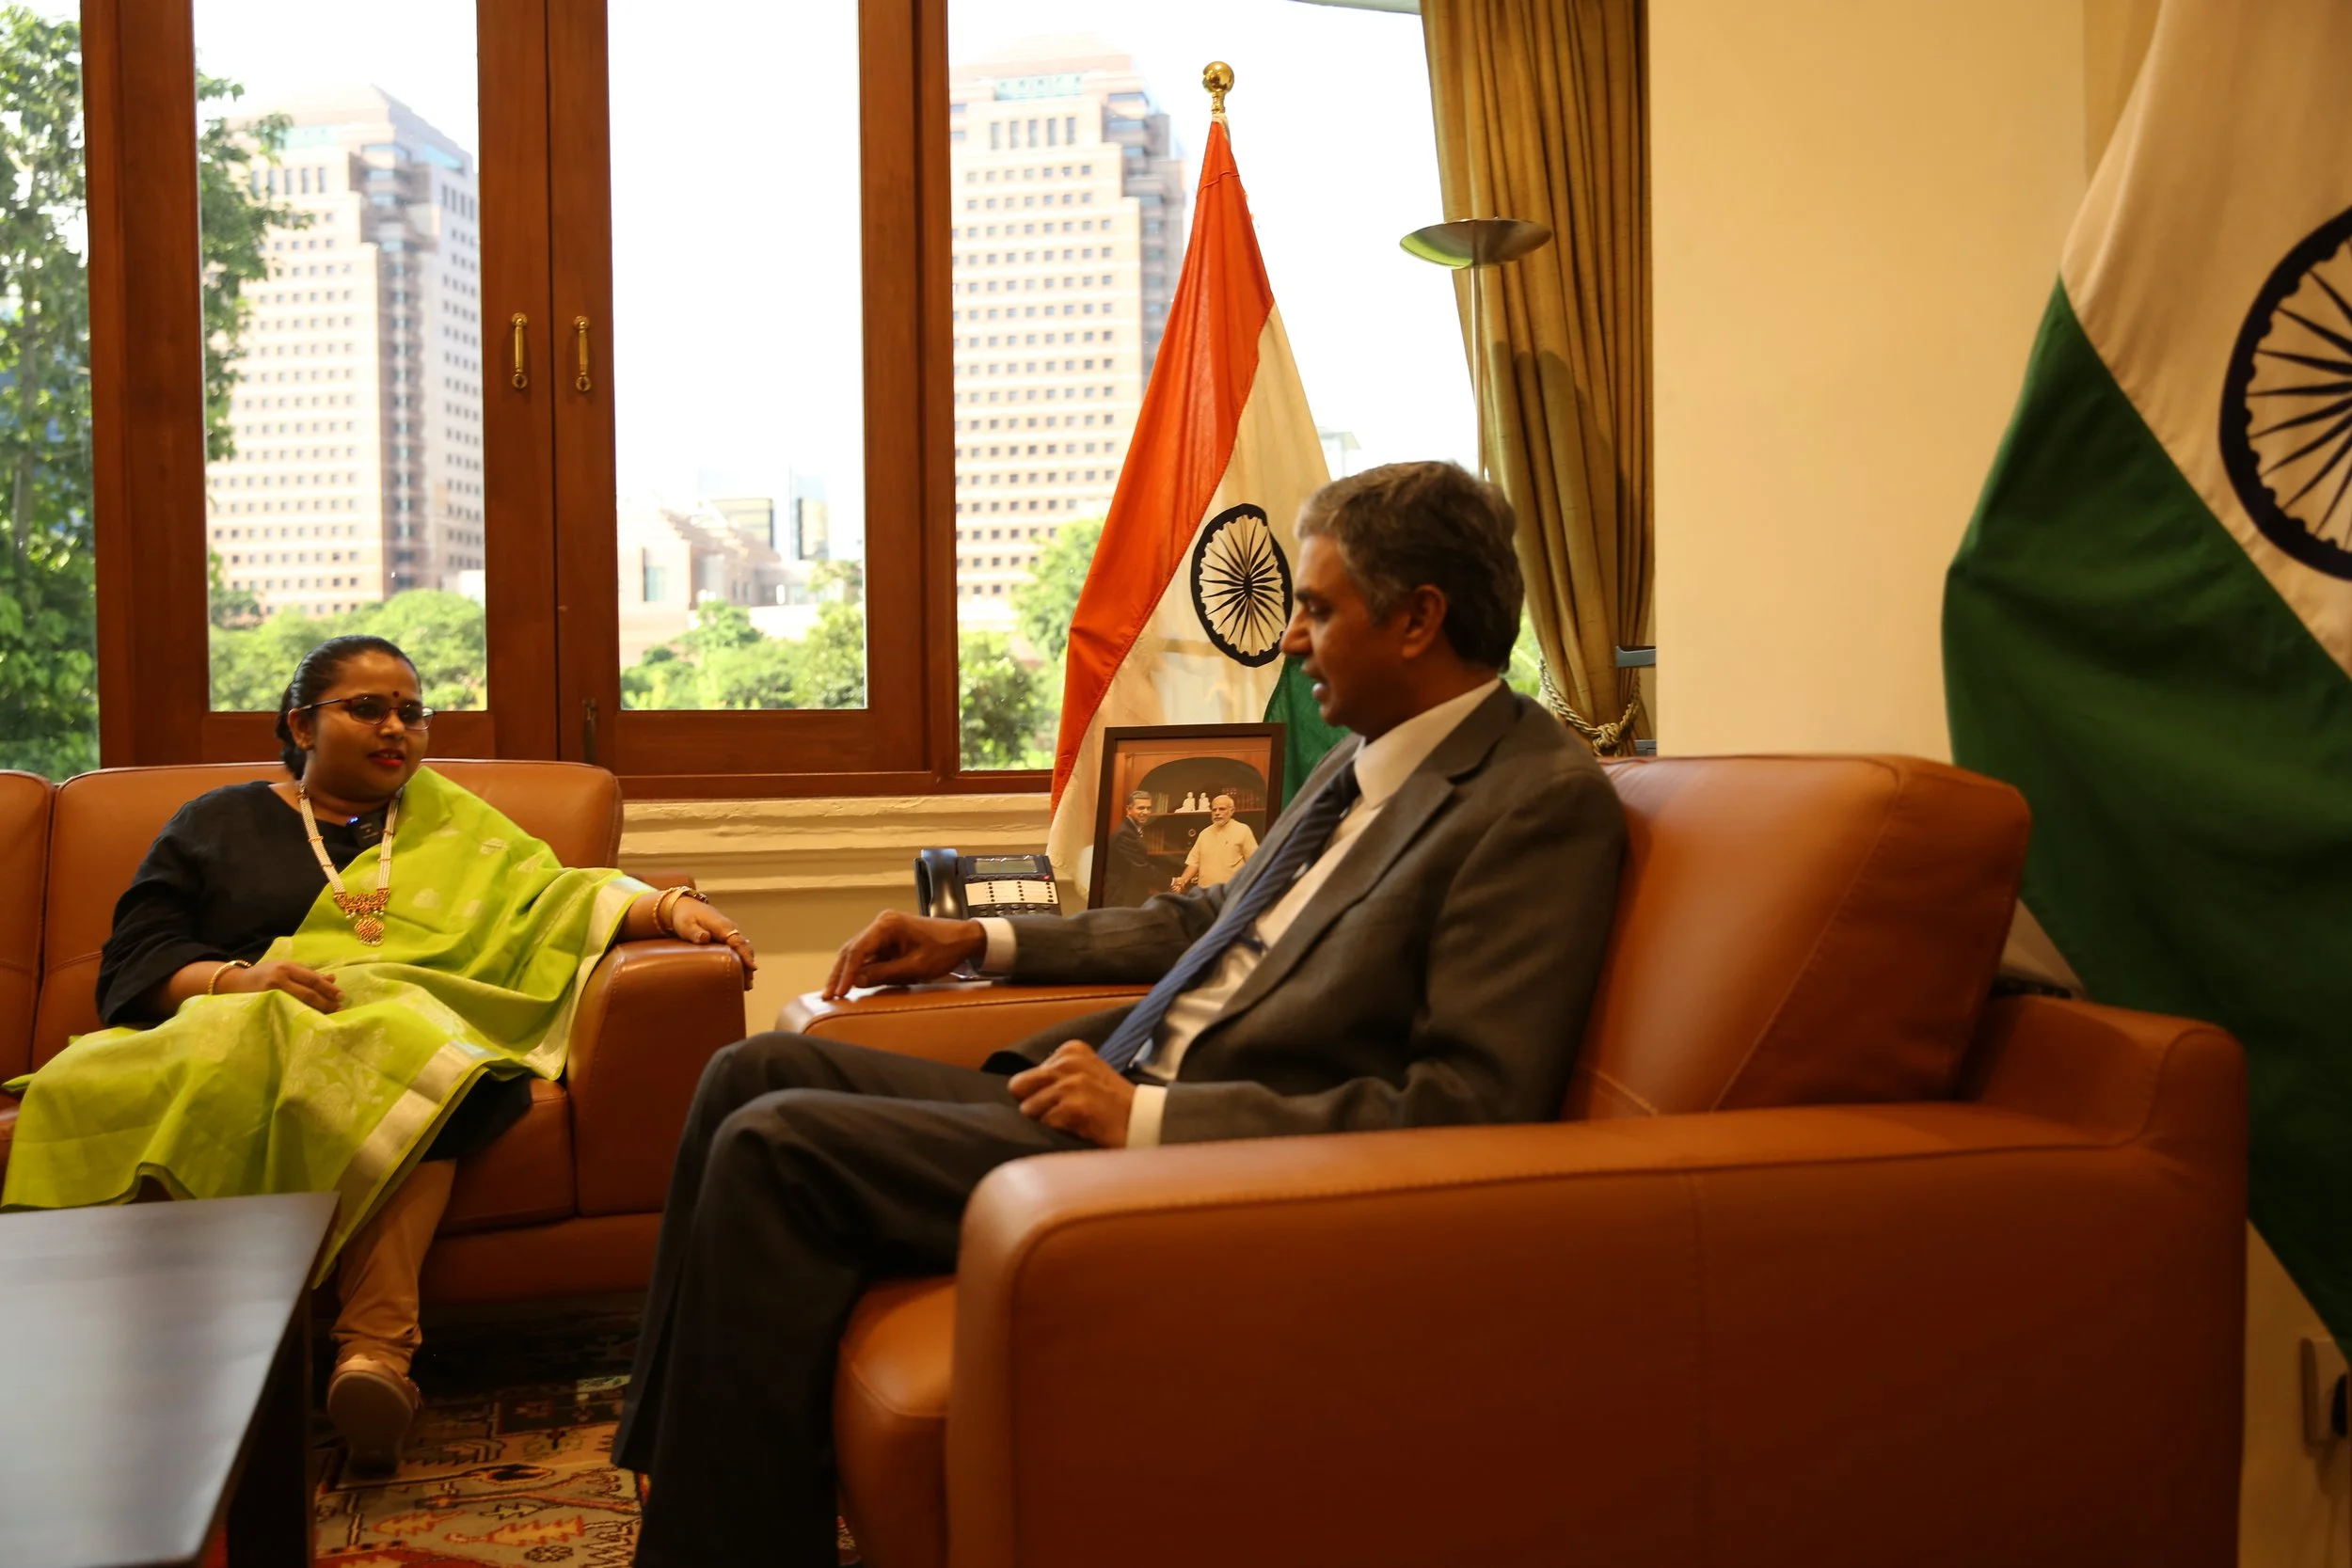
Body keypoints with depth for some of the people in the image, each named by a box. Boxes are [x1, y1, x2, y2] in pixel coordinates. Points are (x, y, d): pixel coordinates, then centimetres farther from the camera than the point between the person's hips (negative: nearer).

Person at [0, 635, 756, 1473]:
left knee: (410, 1072, -36)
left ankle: (375, 1345, -49)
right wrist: (240, 978, -10)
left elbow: (559, 898, 13)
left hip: (416, 1029, 1)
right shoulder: (217, 824, 23)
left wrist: (670, 907, -7)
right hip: (241, 1025, 0)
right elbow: (133, 960, 11)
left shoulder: (450, 823, 26)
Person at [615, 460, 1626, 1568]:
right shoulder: (1367, 760, 14)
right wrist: (978, 941, 22)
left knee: (777, 1147, -17)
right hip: (1122, 1098, 10)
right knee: (758, 1073, 6)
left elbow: (1471, 1106, -22)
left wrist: (1147, 1116, -22)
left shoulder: (1542, 801, -14)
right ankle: (665, 1470, 14)